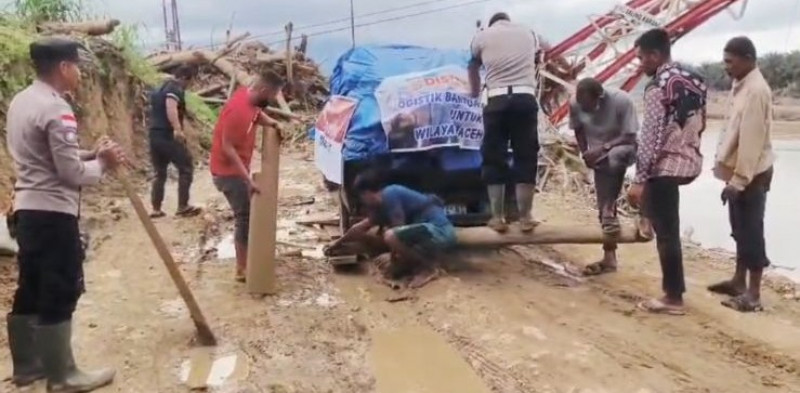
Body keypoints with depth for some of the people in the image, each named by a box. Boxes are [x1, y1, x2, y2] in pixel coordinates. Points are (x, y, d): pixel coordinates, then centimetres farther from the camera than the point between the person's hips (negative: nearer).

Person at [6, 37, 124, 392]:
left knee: (30, 291, 17)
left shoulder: (20, 101, 12)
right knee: (60, 295, -1)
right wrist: (103, 163, -1)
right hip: (53, 211, -10)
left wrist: (89, 153, 8)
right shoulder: (56, 110, -18)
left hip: (27, 207, 10)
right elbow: (72, 173, -18)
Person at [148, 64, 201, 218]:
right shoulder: (176, 89, -9)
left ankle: (156, 209, 15)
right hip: (169, 136, -9)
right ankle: (183, 207, 3)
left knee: (160, 173, 15)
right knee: (186, 168, 3)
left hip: (154, 135, 9)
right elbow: (171, 107, -29)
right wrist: (177, 129, -43)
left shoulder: (159, 89, 22)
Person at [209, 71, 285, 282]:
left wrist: (271, 123, 6)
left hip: (237, 169, 10)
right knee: (245, 218, -5)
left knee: (248, 215, 17)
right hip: (228, 171, -10)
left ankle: (246, 260, 30)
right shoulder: (239, 110, -28)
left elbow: (258, 114, 25)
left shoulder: (250, 98, 0)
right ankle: (242, 269, 6)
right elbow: (227, 148, -27)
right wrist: (247, 178, -28)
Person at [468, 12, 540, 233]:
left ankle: (497, 218, 7)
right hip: (525, 98, 1)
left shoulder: (482, 36, 15)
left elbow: (473, 68, 28)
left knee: (494, 159, 6)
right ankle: (525, 218, 6)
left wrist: (475, 93, 44)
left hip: (497, 100, -1)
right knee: (526, 158, 5)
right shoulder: (528, 33, 20)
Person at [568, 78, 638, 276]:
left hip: (622, 148, -4)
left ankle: (610, 215, -24)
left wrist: (602, 148, -32)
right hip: (599, 155, 4)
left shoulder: (621, 100, -28)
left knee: (612, 159, -40)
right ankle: (609, 257, 15)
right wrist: (585, 153, -9)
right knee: (604, 206, 4)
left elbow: (630, 137, -23)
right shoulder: (575, 104, -16)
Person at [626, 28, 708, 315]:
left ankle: (673, 298, 7)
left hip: (667, 166, -9)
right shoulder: (693, 80, 11)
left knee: (666, 231, -1)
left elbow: (651, 138, -20)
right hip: (690, 162, 9)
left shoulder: (658, 87, -16)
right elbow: (699, 124, 17)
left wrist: (639, 180, -18)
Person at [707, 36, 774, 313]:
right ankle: (739, 281, 30)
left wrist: (738, 180, -22)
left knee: (751, 232, -1)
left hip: (750, 176, -9)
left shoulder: (756, 91, -19)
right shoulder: (742, 86, 11)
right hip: (739, 173, 9)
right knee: (741, 230, 17)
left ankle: (753, 294, 8)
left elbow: (751, 141, -23)